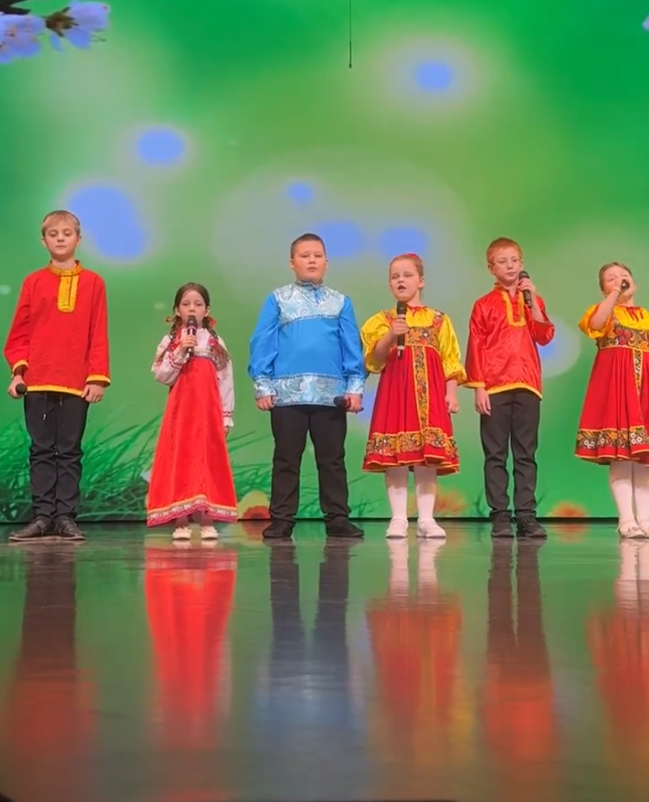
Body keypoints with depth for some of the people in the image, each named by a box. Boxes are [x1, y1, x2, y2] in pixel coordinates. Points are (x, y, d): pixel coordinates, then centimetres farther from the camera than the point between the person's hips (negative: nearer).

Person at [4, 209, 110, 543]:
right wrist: (18, 370, -4)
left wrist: (98, 377, -4)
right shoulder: (33, 282, 7)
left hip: (77, 382, -1)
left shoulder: (93, 283, 4)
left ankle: (66, 517, 8)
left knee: (69, 452, 4)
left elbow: (98, 335, 2)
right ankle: (42, 516, 8)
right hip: (37, 381, 1)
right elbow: (19, 332, 7)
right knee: (42, 450, 4)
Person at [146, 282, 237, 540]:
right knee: (179, 461, -3)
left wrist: (226, 417, 1)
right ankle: (181, 523, 0)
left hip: (208, 411, 1)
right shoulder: (170, 341, 6)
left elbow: (226, 381, 6)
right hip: (180, 410, 0)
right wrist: (180, 352, -13)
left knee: (208, 461, -1)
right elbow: (161, 376, -3)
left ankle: (207, 522, 2)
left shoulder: (216, 342, 8)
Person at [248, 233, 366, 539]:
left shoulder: (340, 302, 10)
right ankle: (281, 520, 11)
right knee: (286, 460, 5)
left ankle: (337, 519, 13)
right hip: (287, 393, -1)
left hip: (332, 393, 1)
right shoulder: (277, 300, 5)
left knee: (332, 459, 7)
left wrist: (355, 386, -1)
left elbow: (352, 347, 7)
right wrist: (263, 385, -6)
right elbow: (262, 344, 1)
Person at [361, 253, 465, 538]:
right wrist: (390, 336, -16)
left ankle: (426, 519, 2)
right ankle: (398, 518, 1)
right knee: (394, 453, -5)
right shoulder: (383, 320, 9)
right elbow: (375, 359, -1)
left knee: (429, 453, -3)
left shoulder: (439, 319, 11)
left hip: (429, 393, 0)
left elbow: (450, 360, 8)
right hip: (395, 391, 0)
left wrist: (451, 392, -2)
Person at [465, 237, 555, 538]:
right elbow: (475, 348, 1)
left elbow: (545, 336, -2)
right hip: (494, 387, -2)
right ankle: (499, 516, 3)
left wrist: (532, 300, -6)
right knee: (496, 455, -1)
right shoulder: (484, 305, 6)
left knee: (526, 454, 3)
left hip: (527, 385, 2)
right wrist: (478, 387, -6)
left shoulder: (532, 301, 14)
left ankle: (526, 515, 6)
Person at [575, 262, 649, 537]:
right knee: (619, 453, -8)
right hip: (614, 384, -4)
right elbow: (595, 323, -18)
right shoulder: (604, 310, 7)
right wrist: (615, 293, -11)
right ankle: (626, 518, -6)